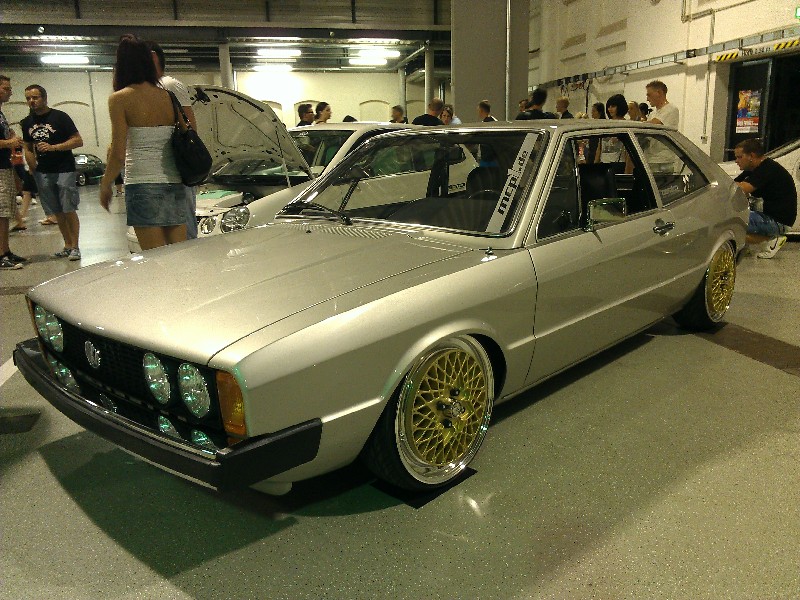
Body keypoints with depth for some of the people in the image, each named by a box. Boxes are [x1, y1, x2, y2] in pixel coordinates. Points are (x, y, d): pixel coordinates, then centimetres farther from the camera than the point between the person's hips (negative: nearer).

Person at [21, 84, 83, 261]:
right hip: (42, 172, 5)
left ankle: (75, 247, -1)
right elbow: (28, 148, 22)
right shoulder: (27, 122, 11)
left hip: (64, 170, -5)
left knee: (69, 210, -7)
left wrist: (53, 147, -18)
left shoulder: (60, 117, -5)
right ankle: (67, 245, 18)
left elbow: (78, 141, -9)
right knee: (57, 212, 9)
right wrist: (32, 166, 7)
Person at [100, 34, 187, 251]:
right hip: (175, 183, 5)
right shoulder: (168, 96, 9)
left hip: (142, 183, -5)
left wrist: (105, 184, 6)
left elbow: (118, 153, -7)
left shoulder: (120, 99, -4)